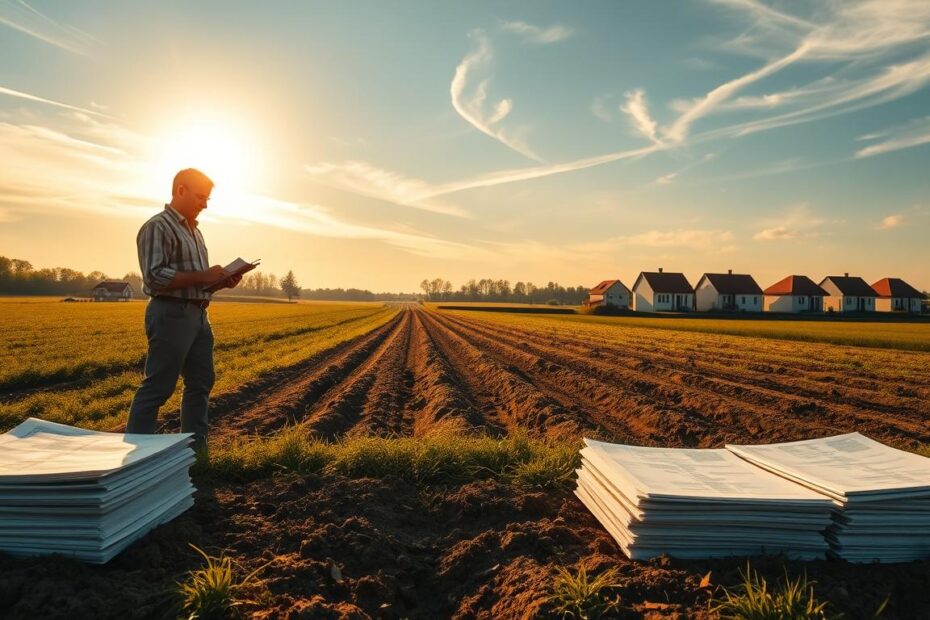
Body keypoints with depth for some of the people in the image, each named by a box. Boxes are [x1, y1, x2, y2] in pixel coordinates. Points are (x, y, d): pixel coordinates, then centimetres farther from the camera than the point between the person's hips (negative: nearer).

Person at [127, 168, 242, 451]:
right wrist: (204, 276, -19)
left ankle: (195, 447, 21)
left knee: (201, 382, 12)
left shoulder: (194, 231, 19)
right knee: (157, 387, -5)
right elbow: (155, 277, -19)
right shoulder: (157, 227, -9)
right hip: (171, 314, -9)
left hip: (198, 314, 9)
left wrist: (221, 281, 7)